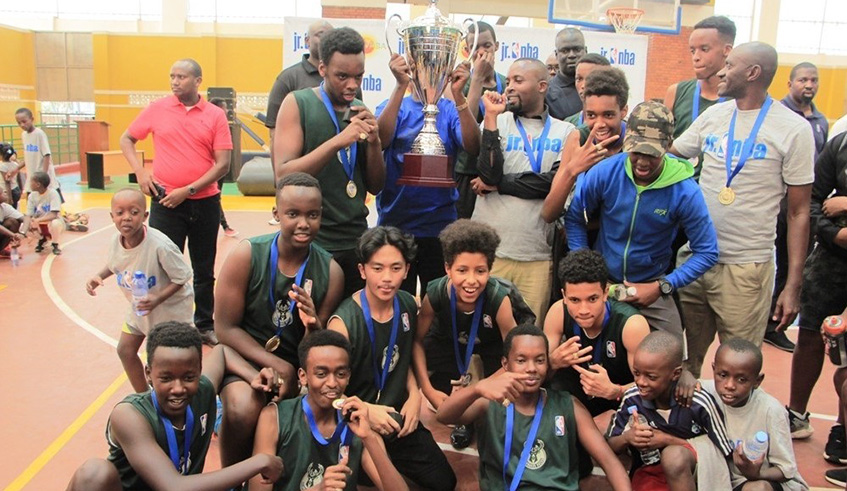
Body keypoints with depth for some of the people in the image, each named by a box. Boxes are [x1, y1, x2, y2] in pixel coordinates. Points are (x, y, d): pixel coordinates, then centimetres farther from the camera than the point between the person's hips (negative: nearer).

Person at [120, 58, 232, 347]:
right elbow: (126, 140, 12)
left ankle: (205, 325, 27)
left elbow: (223, 164, -6)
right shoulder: (157, 109, 2)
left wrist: (188, 190, -13)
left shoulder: (215, 115, -2)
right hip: (165, 201, 0)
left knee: (204, 270, 12)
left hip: (204, 202, 0)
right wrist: (140, 172, -4)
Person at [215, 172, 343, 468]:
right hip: (245, 356, -2)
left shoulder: (330, 272, -9)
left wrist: (314, 326, -29)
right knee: (245, 411, -31)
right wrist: (279, 366, -20)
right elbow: (225, 328, -11)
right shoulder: (246, 256, -15)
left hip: (297, 365, 3)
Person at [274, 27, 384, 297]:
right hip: (309, 244, -4)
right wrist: (338, 141, -24)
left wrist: (374, 141, -10)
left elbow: (375, 187, 7)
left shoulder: (361, 112, 7)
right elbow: (284, 176, -16)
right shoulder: (297, 103, -5)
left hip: (356, 242, 4)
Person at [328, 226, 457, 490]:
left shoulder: (408, 306, -4)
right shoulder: (344, 322, -23)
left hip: (399, 418, 5)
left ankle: (389, 464, 26)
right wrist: (366, 410, -26)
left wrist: (414, 395, -3)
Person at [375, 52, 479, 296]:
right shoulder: (394, 106, 4)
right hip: (395, 222, 0)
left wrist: (458, 94, -24)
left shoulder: (451, 110, 4)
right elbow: (380, 139, -18)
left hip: (441, 223, 1)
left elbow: (473, 147, -15)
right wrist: (401, 86, -25)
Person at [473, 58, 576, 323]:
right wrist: (491, 118, -7)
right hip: (490, 248, 0)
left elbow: (555, 182, -7)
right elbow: (489, 174, -8)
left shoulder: (565, 132, 7)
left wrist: (498, 184, -4)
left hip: (537, 254, 0)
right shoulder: (495, 121, 7)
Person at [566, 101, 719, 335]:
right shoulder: (605, 172, -16)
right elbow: (574, 217, -2)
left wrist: (662, 287, -18)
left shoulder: (685, 191, -18)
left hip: (652, 287, -1)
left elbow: (707, 253, -11)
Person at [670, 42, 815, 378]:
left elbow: (798, 213, -4)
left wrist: (793, 285, -7)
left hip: (746, 268, -4)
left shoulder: (794, 129, -5)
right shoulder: (713, 116, 7)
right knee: (684, 361, 14)